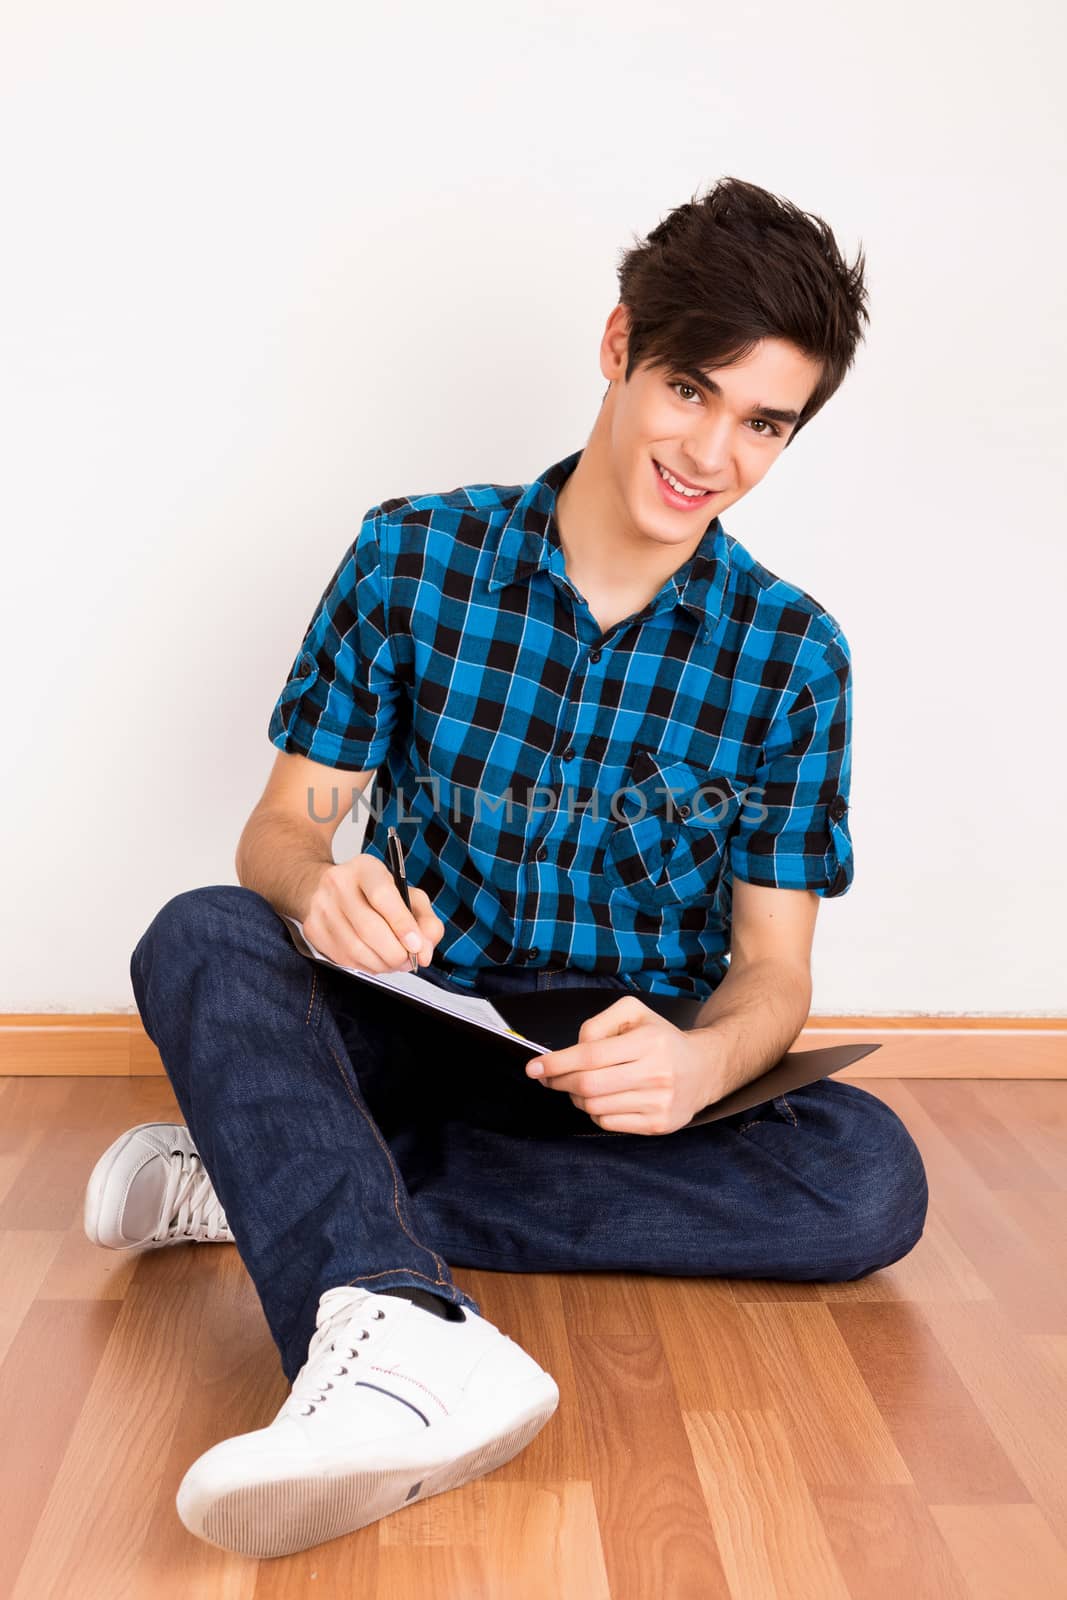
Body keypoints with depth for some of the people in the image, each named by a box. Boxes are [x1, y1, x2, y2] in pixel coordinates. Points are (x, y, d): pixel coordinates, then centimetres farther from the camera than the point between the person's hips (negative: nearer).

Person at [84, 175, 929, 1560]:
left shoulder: (790, 652, -2)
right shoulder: (412, 557, -3)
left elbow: (773, 968, -4)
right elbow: (279, 829, -3)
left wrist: (702, 1062, -28)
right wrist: (321, 885, -29)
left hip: (633, 1075, 1)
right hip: (408, 1025, 0)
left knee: (874, 1179, -27)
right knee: (202, 935, -26)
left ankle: (279, 1190, -25)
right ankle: (397, 1320, -53)